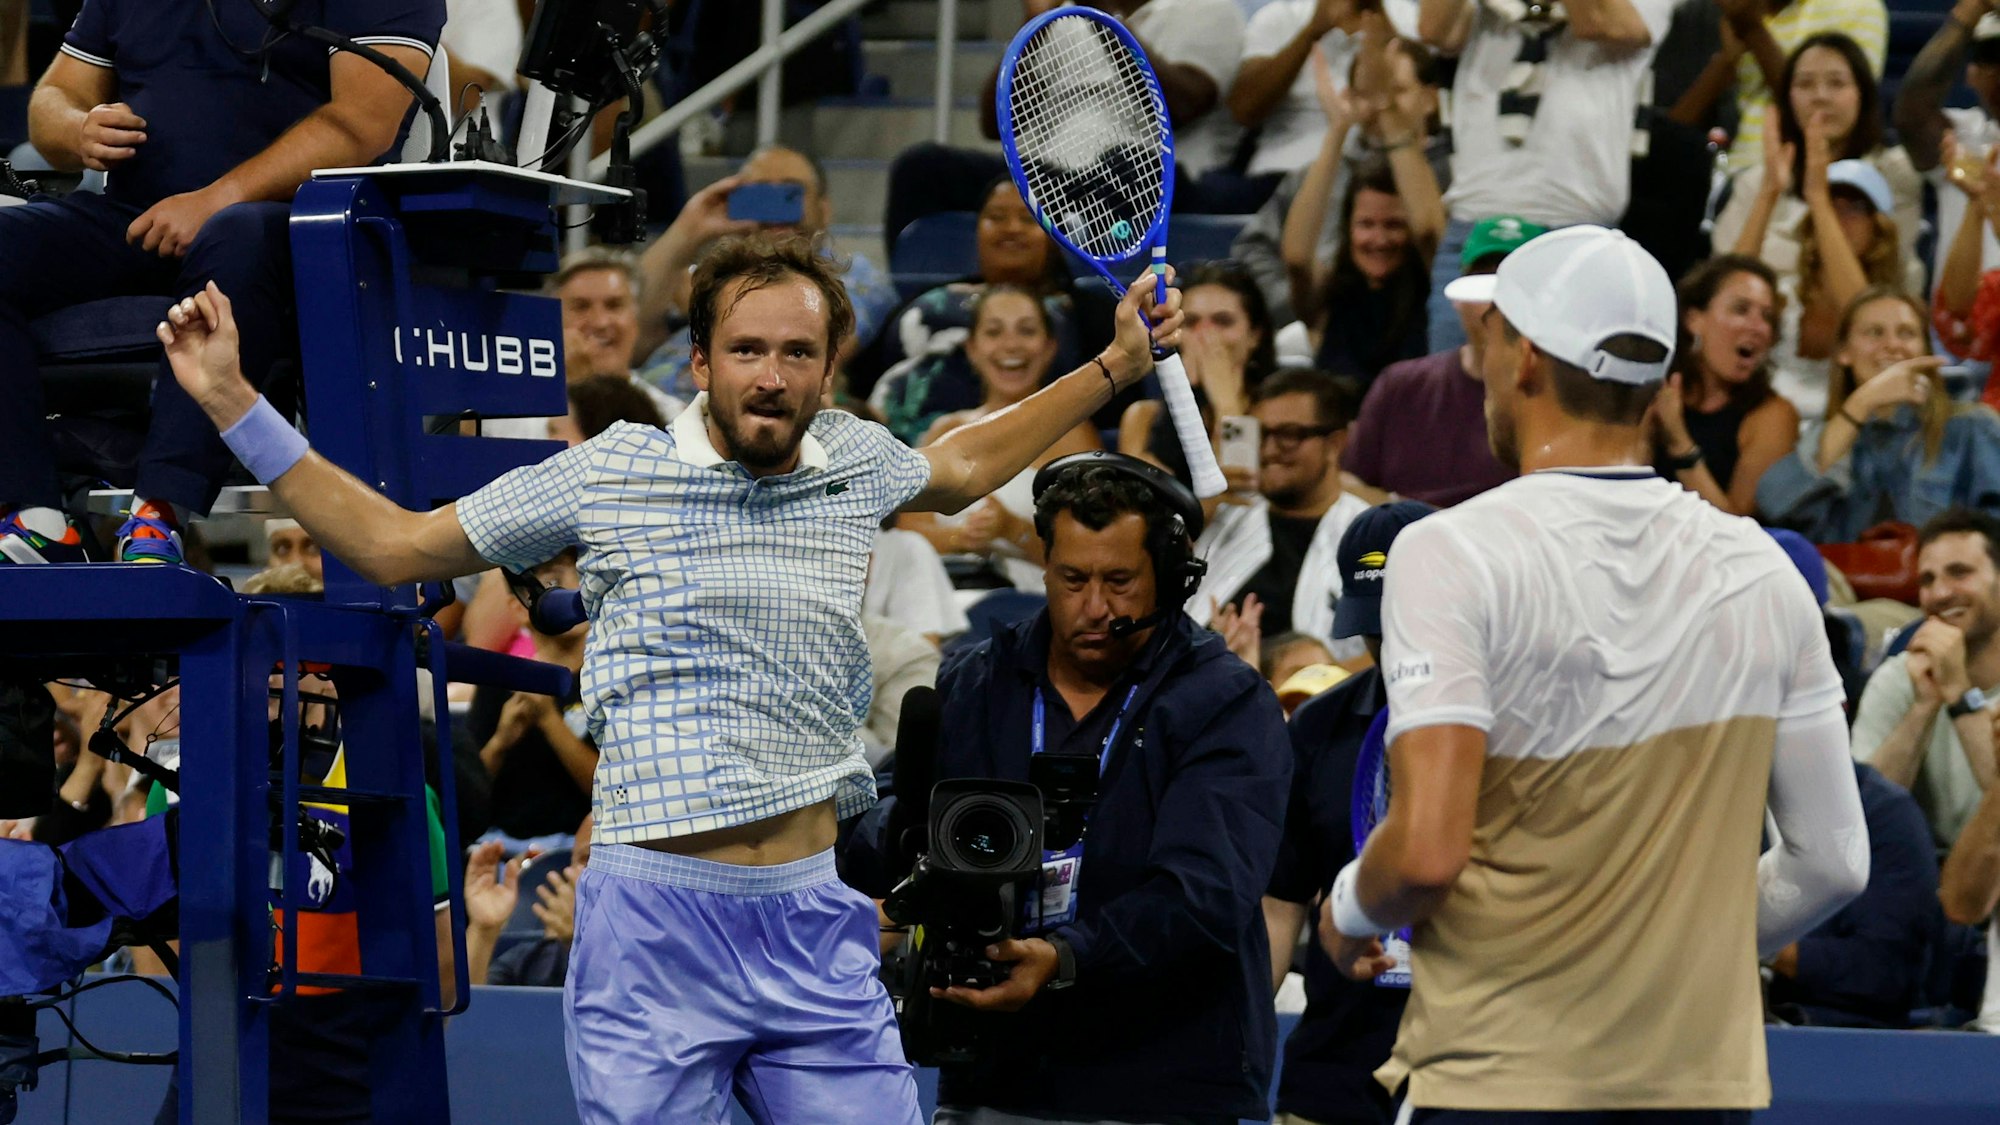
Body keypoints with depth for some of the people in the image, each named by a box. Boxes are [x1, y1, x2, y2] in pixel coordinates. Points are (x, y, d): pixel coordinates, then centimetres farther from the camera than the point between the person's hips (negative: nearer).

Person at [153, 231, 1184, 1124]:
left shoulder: (855, 461, 9)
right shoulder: (613, 472, 0)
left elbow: (958, 467, 35)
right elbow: (392, 545, 8)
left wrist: (1117, 365, 34)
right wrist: (233, 403, 4)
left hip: (814, 919, 4)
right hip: (656, 920, -3)